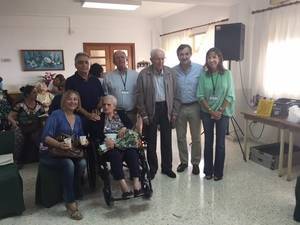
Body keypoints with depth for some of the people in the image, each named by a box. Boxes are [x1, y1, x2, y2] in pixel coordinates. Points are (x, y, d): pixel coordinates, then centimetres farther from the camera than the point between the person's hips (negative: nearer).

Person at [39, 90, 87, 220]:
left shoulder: (78, 119, 10)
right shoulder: (56, 114, -9)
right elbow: (46, 137, -18)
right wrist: (59, 144, -35)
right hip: (49, 152, -5)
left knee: (82, 163, -25)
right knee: (68, 164, -33)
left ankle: (74, 194, -7)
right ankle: (70, 203, -22)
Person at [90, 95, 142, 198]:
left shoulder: (121, 114, 22)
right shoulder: (99, 117, 14)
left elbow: (131, 125, 13)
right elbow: (95, 134, 0)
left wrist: (125, 128, -9)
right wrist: (105, 139, -18)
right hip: (109, 146, -2)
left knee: (132, 153, -30)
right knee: (115, 155, -34)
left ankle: (136, 182, -37)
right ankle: (123, 186, -41)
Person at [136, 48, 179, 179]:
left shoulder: (170, 73, 1)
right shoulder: (143, 74, -8)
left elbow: (175, 93, 5)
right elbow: (140, 96, -6)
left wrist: (174, 112, 2)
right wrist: (143, 115, -8)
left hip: (166, 108, 2)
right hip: (151, 110, -2)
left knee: (167, 140, 11)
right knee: (151, 141, 9)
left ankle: (167, 167, 27)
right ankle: (152, 168, 25)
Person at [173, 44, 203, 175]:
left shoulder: (200, 69, -8)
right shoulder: (173, 71, -3)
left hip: (194, 107, -1)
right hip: (179, 108, 2)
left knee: (196, 137, 9)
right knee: (181, 137, 13)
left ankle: (195, 163, 26)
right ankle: (183, 161, 30)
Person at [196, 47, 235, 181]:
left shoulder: (227, 74, -5)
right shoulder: (203, 75, -3)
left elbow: (230, 95, -6)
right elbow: (200, 95, -4)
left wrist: (220, 111, -13)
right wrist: (211, 111, -12)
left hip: (223, 113, -1)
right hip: (207, 113, 1)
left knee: (220, 143, 6)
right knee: (208, 142, 9)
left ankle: (218, 172, 20)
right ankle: (208, 170, 22)